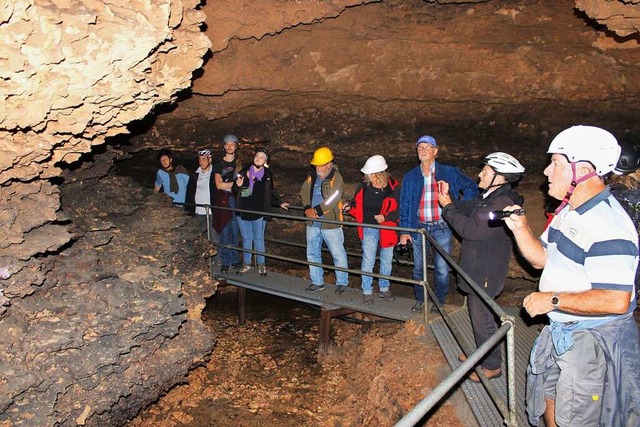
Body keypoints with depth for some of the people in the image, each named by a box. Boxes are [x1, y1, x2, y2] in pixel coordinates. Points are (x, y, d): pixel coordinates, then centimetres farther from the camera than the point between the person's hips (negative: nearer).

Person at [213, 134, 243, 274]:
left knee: (235, 231, 2)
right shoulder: (219, 165, 8)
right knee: (224, 232, -1)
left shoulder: (240, 163, 11)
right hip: (223, 201, -1)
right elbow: (219, 185, -3)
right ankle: (225, 261, 7)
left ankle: (235, 259, 12)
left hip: (236, 200, 1)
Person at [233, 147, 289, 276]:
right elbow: (234, 191, 7)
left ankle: (261, 264, 20)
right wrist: (238, 185, -14)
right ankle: (247, 264, 25)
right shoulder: (244, 172, 1)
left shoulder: (267, 176, -1)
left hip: (259, 213, -2)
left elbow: (270, 195, 10)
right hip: (243, 212, 2)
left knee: (258, 239, 7)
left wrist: (279, 203, 2)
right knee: (246, 239, 12)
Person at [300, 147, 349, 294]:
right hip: (312, 223, 6)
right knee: (312, 253, 14)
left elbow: (332, 200, -21)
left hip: (330, 223, -6)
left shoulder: (336, 177, -12)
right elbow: (304, 192, 9)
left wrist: (316, 210, -18)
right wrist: (307, 209, -8)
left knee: (338, 254, 3)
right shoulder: (312, 176, 8)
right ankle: (317, 282, 28)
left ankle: (342, 282, 19)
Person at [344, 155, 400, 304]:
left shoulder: (394, 187, -11)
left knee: (386, 261, 14)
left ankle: (384, 289, 32)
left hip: (387, 229, 0)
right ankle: (367, 291, 15)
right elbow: (357, 204, 11)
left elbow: (400, 209, -7)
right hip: (369, 229, 0)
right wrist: (350, 207, -10)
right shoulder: (364, 186, -4)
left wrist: (385, 217, -18)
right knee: (368, 261, 0)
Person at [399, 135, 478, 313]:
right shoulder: (410, 177, 6)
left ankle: (439, 301, 20)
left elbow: (471, 187, 6)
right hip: (419, 228, 2)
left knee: (442, 269, 1)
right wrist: (404, 230, 2)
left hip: (442, 227, -2)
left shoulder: (449, 172, 0)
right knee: (418, 268, 11)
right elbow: (404, 204, 8)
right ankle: (420, 299, 30)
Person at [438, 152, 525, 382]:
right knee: (478, 314, 22)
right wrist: (449, 201, -1)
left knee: (482, 318, 2)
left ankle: (492, 366, 19)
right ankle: (483, 355, 39)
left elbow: (470, 229, -29)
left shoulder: (502, 204, -25)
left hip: (485, 274, -10)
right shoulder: (488, 198, 7)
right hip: (477, 269, 10)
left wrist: (447, 206, -17)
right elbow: (466, 210, 17)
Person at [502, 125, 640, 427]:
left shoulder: (607, 224, -27)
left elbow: (616, 301, -32)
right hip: (559, 331, 9)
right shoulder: (569, 212, 4)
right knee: (548, 398, 25)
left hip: (594, 341, -9)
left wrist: (553, 300, -25)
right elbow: (541, 259, 13)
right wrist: (520, 229, -5)